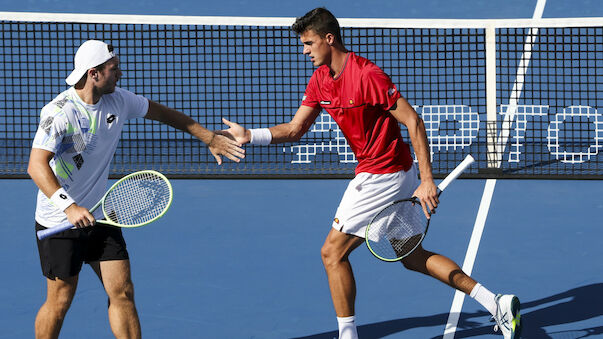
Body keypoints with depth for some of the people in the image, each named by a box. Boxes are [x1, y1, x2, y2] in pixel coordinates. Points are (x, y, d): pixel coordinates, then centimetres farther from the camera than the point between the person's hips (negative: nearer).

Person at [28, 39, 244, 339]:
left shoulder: (118, 100, 0)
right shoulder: (59, 112, -21)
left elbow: (160, 112, 16)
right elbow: (36, 166, -28)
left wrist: (210, 138, 17)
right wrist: (69, 207, -39)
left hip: (100, 214, 6)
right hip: (59, 222, -6)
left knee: (122, 292, -1)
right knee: (60, 300, 1)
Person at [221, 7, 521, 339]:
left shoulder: (367, 75, -22)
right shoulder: (320, 80, 6)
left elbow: (412, 121, -21)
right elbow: (294, 129, 10)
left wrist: (427, 181, -24)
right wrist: (249, 135, -6)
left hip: (380, 175, -10)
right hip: (397, 175, 10)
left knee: (333, 252, -3)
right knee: (411, 256, 16)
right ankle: (497, 304, 14)